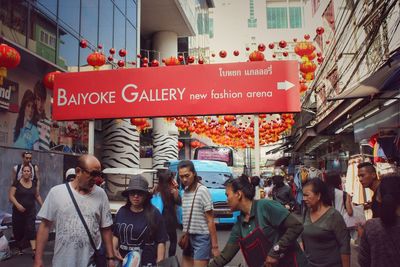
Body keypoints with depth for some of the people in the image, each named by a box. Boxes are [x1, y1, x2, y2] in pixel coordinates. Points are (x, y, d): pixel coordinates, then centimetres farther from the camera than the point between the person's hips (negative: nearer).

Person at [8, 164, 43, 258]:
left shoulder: (34, 183, 4)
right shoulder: (17, 183, -6)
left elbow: (37, 196, 14)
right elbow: (11, 196, -9)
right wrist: (17, 205, -22)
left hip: (31, 211, 1)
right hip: (18, 211, -1)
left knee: (31, 229, -10)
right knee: (18, 230, 11)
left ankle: (34, 250, -16)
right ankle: (19, 248, 33)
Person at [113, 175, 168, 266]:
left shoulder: (154, 214, -10)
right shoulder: (122, 212, 1)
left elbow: (161, 242, -9)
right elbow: (116, 235, 13)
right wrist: (114, 249, -3)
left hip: (147, 263, -4)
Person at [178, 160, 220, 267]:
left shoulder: (202, 191, -14)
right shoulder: (185, 191, 6)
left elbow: (210, 221, -14)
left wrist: (215, 246, -14)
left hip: (202, 238, -7)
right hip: (188, 238, 7)